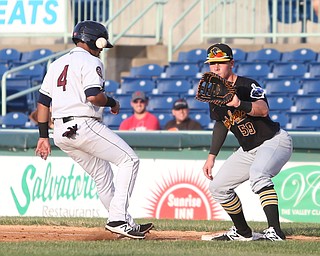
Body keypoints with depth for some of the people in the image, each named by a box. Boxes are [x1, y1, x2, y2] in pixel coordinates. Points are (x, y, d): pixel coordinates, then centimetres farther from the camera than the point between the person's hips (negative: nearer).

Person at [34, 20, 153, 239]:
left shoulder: (57, 64, 21)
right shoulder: (90, 62, -4)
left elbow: (43, 101, 18)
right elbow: (93, 96, -19)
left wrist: (44, 136, 19)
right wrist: (112, 103, 1)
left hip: (61, 131, 9)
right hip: (84, 126, -9)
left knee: (103, 176, 18)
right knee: (129, 160, -3)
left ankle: (126, 224, 18)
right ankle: (118, 218, -14)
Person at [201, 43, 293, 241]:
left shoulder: (247, 86, -20)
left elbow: (263, 110, -38)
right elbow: (221, 123, 20)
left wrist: (239, 104, -54)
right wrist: (212, 156, 17)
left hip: (274, 141, -9)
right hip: (248, 150, 9)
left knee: (257, 173, -37)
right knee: (218, 186, 8)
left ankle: (275, 231, -45)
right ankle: (242, 232, 25)